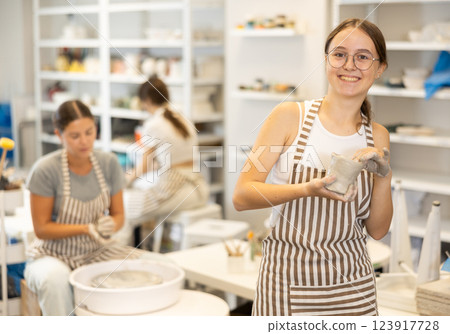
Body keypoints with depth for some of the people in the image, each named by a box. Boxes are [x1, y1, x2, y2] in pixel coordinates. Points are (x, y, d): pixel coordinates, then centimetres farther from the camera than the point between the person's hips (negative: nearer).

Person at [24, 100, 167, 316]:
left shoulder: (109, 163, -4)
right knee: (55, 279, -40)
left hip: (97, 251, 4)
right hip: (54, 255, -4)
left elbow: (118, 215, 4)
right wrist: (87, 228, -25)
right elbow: (41, 229, -12)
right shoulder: (46, 170, -16)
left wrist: (110, 225, -21)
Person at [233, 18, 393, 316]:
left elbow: (377, 230, 5)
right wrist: (308, 189, -27)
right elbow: (241, 196, -13)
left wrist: (384, 176, -11)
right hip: (287, 282, -3)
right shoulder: (290, 116, -6)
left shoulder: (378, 137, 5)